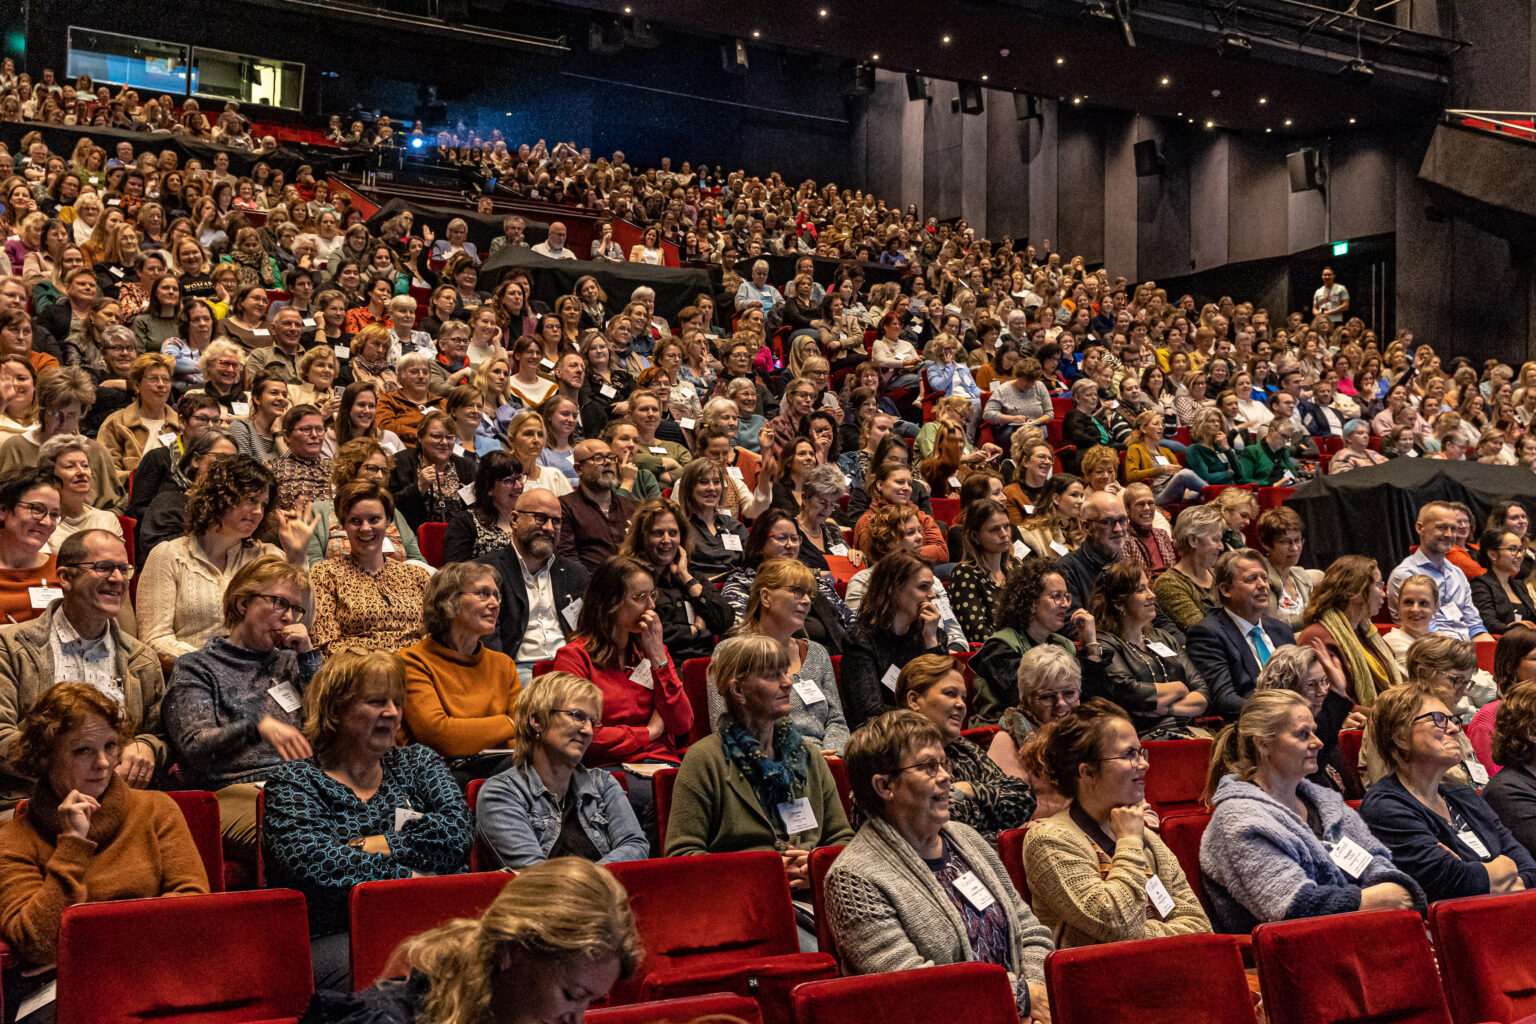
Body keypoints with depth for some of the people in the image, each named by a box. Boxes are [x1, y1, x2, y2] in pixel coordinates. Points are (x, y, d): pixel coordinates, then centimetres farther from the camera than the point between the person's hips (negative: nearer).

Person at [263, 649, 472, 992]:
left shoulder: (415, 762, 22)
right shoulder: (293, 781, 9)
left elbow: (459, 829, 3)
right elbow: (310, 862, -11)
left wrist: (369, 847, -5)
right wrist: (411, 876, -11)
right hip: (332, 938, -4)